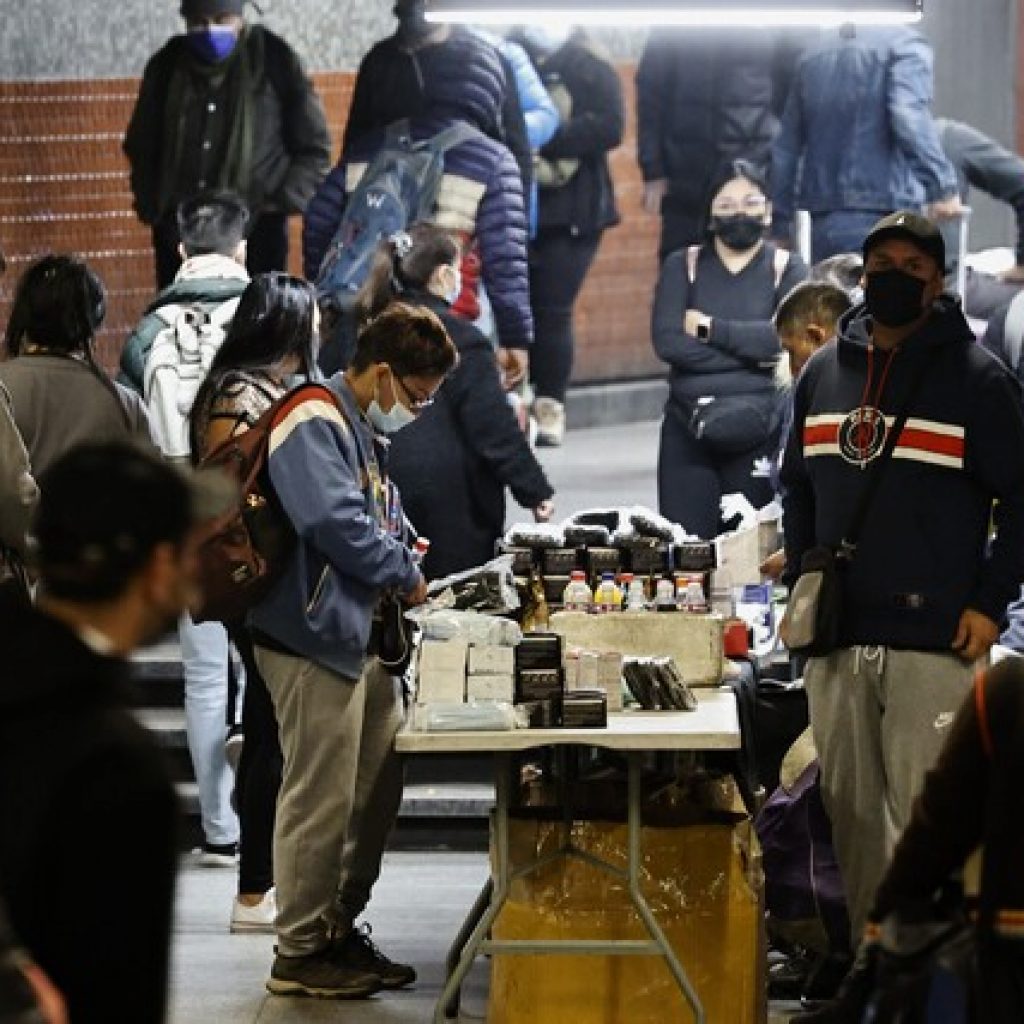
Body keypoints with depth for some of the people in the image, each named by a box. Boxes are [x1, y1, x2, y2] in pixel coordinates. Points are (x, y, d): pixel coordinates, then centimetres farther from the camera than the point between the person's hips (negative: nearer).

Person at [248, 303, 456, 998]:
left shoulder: (363, 432, 19)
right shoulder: (315, 425, -14)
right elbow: (336, 523, -26)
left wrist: (399, 551, 5)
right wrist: (405, 574, -12)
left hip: (360, 635, 11)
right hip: (315, 638, -11)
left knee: (377, 792, 14)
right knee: (321, 801, -6)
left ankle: (342, 932, 25)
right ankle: (300, 955, 2)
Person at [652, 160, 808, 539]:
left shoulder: (787, 269, 7)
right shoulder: (682, 266, 10)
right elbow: (667, 341, -5)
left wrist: (710, 328, -8)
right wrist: (751, 353, -9)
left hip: (758, 428, -1)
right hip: (689, 425, 1)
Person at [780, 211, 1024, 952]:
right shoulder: (824, 372, 14)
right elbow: (798, 488, 22)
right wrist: (799, 585, 11)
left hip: (932, 641, -5)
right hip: (836, 640, 5)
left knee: (923, 814, -8)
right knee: (851, 809, 9)